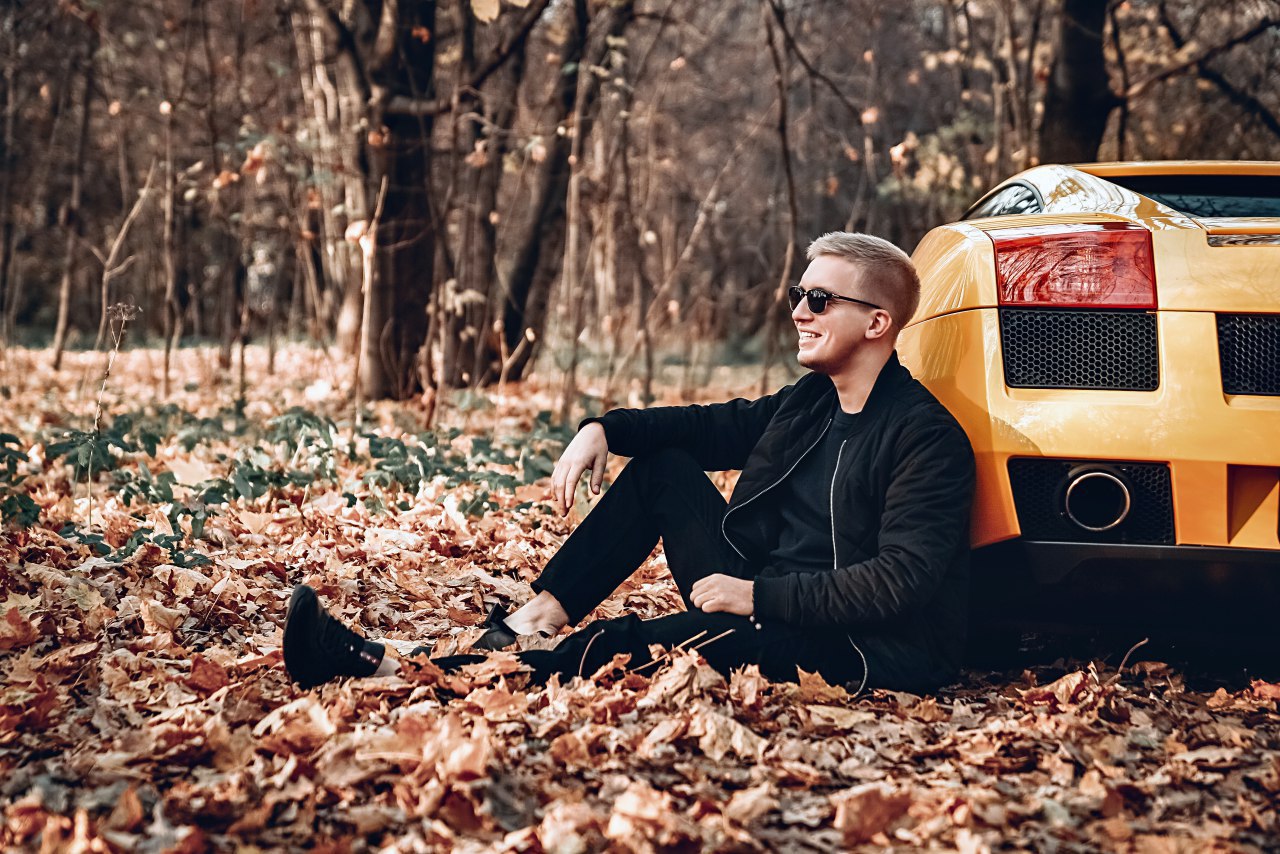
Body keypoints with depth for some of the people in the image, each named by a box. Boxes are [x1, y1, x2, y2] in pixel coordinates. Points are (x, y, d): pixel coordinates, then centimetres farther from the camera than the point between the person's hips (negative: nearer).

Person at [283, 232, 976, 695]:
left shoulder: (925, 436, -16)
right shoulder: (808, 401, 11)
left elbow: (902, 583, -23)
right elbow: (720, 425, 19)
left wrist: (758, 595, -21)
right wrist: (604, 429, 1)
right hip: (759, 605, 9)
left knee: (624, 646, -29)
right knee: (661, 464, 1)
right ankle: (527, 624, -9)